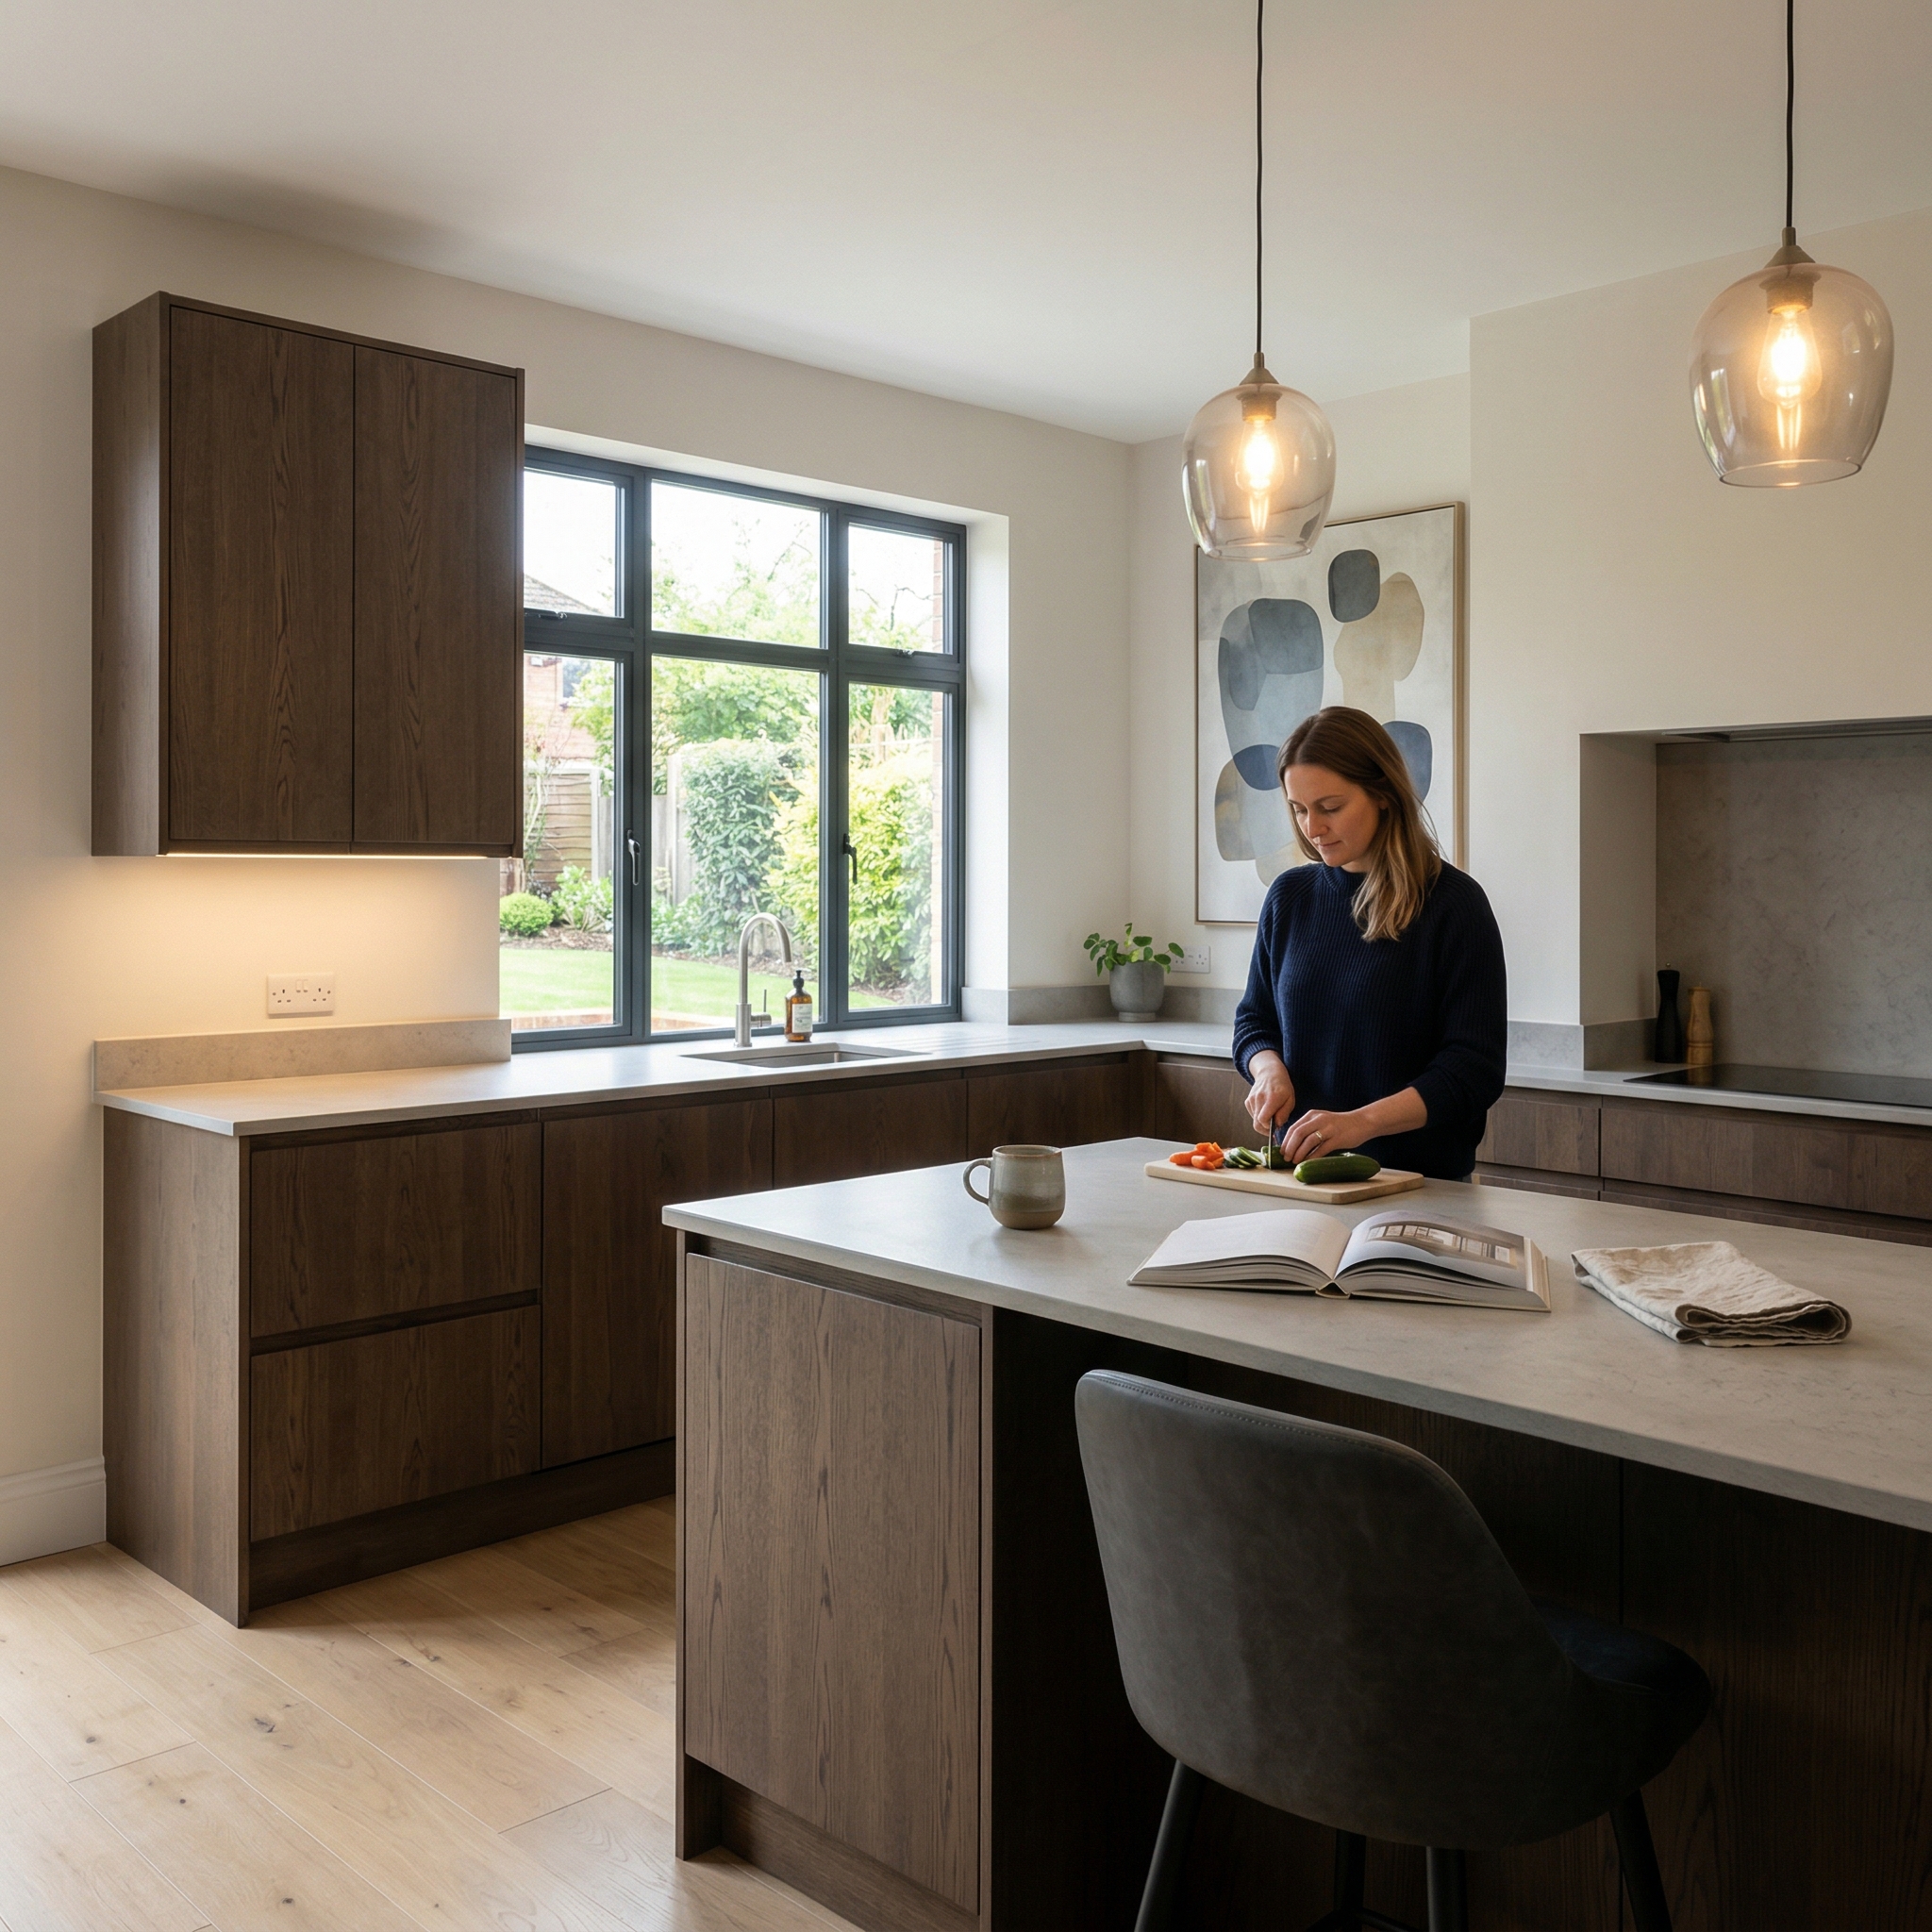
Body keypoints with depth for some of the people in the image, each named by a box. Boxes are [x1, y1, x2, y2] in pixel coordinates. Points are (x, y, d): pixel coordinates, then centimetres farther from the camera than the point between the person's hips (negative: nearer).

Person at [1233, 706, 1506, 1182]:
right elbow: (1253, 1019, 21)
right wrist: (1269, 1069, -2)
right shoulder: (1289, 896, 10)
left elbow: (1476, 1068, -8)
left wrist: (1362, 1121, -20)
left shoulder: (1453, 903, -4)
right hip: (1301, 1170, 4)